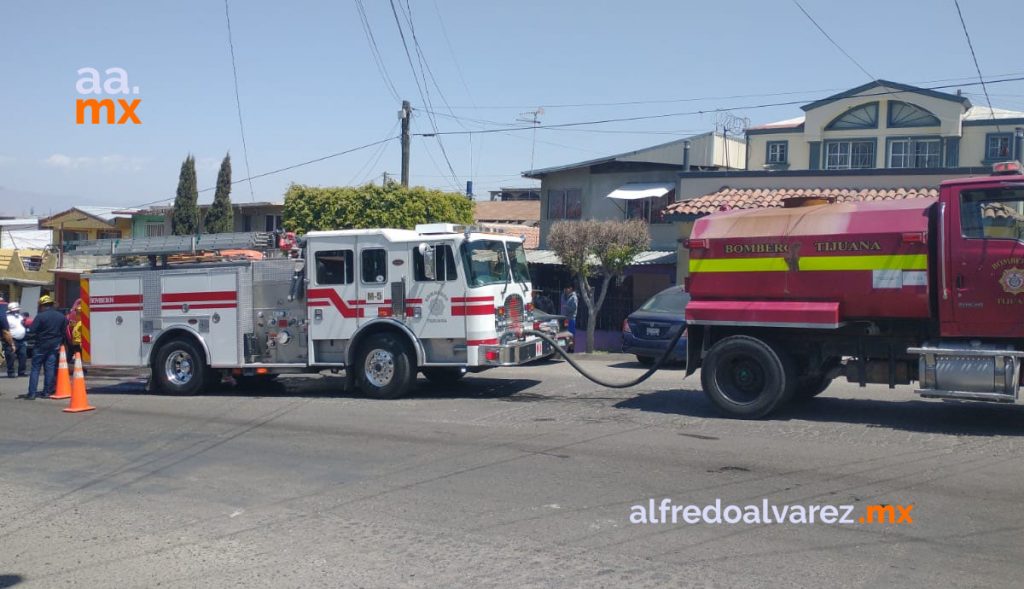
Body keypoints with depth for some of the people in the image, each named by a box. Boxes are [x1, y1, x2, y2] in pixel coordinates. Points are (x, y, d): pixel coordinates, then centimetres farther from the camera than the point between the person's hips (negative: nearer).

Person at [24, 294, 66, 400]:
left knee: (35, 369, 2)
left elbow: (32, 331, -15)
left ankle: (32, 393, 0)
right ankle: (47, 392, 8)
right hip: (54, 346, 4)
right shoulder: (61, 316, 4)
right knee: (50, 369, 8)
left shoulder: (40, 316, -13)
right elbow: (64, 332, 8)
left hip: (41, 346, -4)